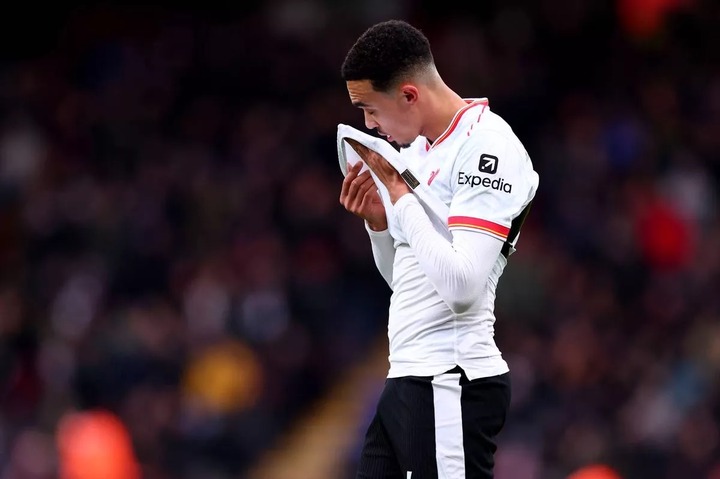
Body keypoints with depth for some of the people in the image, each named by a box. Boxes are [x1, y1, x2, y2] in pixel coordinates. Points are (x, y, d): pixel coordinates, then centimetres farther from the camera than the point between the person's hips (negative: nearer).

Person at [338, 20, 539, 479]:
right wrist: (378, 220, 5)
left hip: (451, 385, -9)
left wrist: (399, 191, -16)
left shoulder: (488, 146, -13)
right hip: (406, 381, 9)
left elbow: (460, 285, -23)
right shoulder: (416, 148, 15)